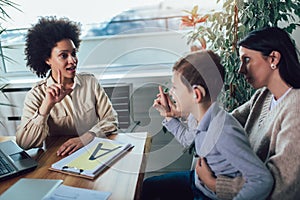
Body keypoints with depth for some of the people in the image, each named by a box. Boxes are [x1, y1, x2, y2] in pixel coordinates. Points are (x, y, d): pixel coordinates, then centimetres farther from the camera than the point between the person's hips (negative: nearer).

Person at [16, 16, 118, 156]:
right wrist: (47, 105, -22)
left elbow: (111, 119, -1)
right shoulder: (36, 96, -3)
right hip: (59, 159, -1)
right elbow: (24, 143, -12)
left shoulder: (90, 81, 2)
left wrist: (85, 138, -17)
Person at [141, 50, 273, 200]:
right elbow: (188, 139, 15)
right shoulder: (198, 117, -9)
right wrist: (167, 115, 7)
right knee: (147, 186, 14)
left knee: (148, 188, -7)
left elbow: (263, 181, -32)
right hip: (198, 181, 8)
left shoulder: (224, 132, -35)